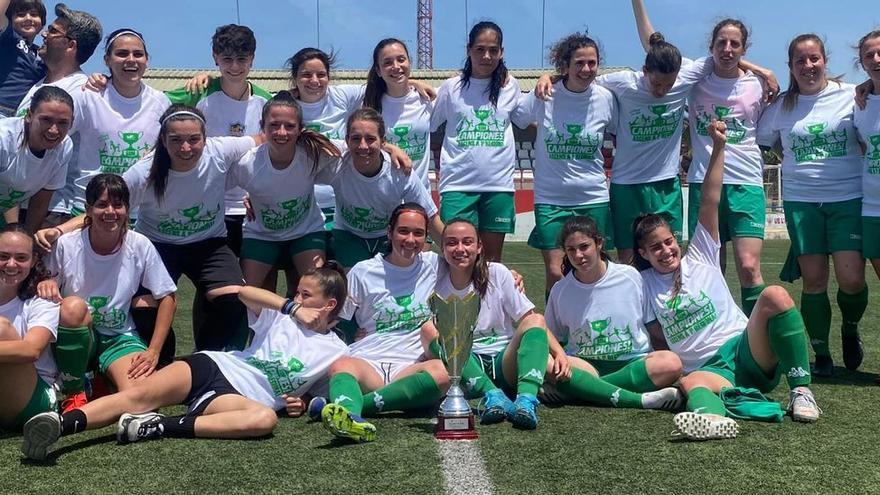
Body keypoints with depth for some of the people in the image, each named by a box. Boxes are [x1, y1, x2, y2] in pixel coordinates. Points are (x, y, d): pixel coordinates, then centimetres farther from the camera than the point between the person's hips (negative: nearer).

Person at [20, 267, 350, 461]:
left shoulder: (335, 352, 14)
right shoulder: (282, 317, 18)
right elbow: (245, 292, 5)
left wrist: (303, 403, -3)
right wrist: (293, 308, 1)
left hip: (239, 397, -2)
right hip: (214, 365, 2)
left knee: (266, 418, -40)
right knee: (139, 395, -26)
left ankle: (158, 427, -46)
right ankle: (60, 424, -43)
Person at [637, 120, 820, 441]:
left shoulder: (700, 256, 12)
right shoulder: (644, 284, 16)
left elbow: (709, 202, 4)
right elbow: (656, 335, 22)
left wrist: (718, 147, -3)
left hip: (747, 350, 0)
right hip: (707, 367, 0)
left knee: (775, 295, -30)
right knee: (690, 384, -37)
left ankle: (800, 390, -29)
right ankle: (716, 417, -72)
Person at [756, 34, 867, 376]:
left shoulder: (851, 96, 1)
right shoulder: (781, 107, 6)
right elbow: (759, 140, 17)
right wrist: (797, 165, 10)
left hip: (848, 198, -1)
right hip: (801, 201, 2)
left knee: (851, 279, -10)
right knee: (814, 280, 1)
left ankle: (850, 329, 22)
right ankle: (821, 354, 15)